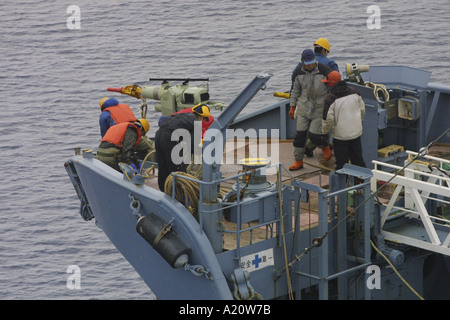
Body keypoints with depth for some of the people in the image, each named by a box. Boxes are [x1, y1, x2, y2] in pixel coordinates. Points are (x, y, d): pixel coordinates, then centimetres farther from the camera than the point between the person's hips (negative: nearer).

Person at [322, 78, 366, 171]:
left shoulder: (331, 98, -18)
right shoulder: (354, 93, 0)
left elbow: (328, 119, -17)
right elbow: (362, 110, 10)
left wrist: (325, 132, 0)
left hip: (341, 135, -5)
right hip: (356, 133, 5)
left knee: (341, 162, 5)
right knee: (358, 160, 17)